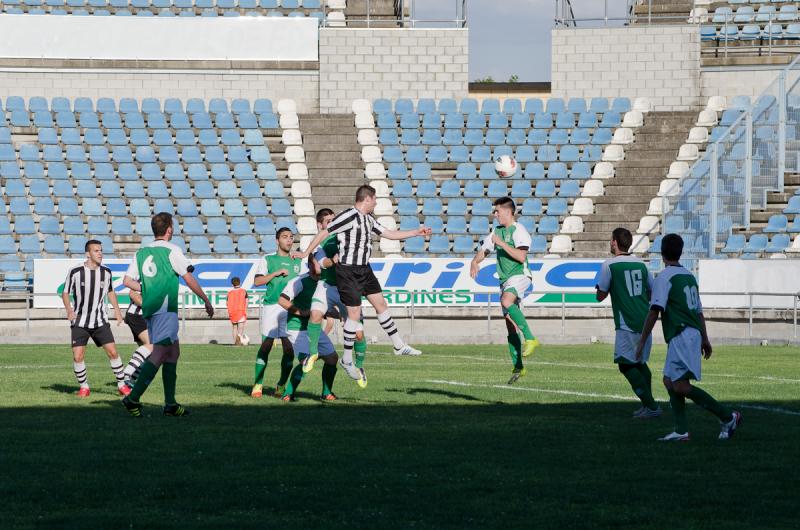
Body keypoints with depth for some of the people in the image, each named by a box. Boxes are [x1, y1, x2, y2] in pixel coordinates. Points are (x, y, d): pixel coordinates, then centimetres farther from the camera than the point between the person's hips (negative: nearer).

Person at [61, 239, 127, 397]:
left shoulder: (106, 272, 1)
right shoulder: (75, 272, -9)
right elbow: (65, 293, 1)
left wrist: (117, 309, 7)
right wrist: (69, 310, -16)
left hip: (100, 321, 2)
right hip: (79, 322, -2)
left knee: (112, 352, -8)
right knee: (78, 356, -10)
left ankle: (122, 385, 6)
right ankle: (84, 387, 10)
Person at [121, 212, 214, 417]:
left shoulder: (142, 252, 12)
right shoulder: (172, 250, -7)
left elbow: (128, 281, 12)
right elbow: (189, 279, -6)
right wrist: (206, 300, 3)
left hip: (149, 309, 8)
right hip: (165, 309, -8)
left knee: (173, 351, 14)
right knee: (159, 354, -10)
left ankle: (170, 404, 12)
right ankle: (133, 398, -18)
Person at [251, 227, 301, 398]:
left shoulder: (297, 261, 20)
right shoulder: (267, 259, 10)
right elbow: (257, 281, 0)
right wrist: (277, 273, -7)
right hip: (271, 306, -3)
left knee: (289, 347, -6)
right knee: (266, 345, -5)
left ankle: (281, 385, 5)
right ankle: (257, 384, 2)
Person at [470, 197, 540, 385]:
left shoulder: (519, 231, -7)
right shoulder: (496, 231, 17)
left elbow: (521, 256, -18)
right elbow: (484, 250, 25)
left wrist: (501, 244, -18)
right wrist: (475, 262, 4)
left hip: (519, 276, -8)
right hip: (505, 279, 8)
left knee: (507, 302, -37)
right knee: (510, 325, 3)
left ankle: (530, 339, -33)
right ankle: (518, 367, 6)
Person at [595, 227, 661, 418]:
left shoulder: (609, 265, -5)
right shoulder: (640, 264, 12)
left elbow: (600, 296, -1)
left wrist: (600, 289, 21)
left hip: (627, 324, -7)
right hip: (645, 321, 7)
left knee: (626, 365, -3)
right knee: (640, 363, 19)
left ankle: (651, 406, -10)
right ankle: (648, 405, 20)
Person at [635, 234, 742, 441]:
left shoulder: (664, 278, -8)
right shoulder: (689, 276, 18)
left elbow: (655, 311, -16)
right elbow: (699, 310, 25)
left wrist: (642, 342, -13)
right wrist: (705, 339, 33)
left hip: (681, 336, -9)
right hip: (694, 334, 9)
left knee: (680, 385, -13)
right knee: (670, 381, 13)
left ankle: (727, 417, -13)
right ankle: (681, 431, 6)